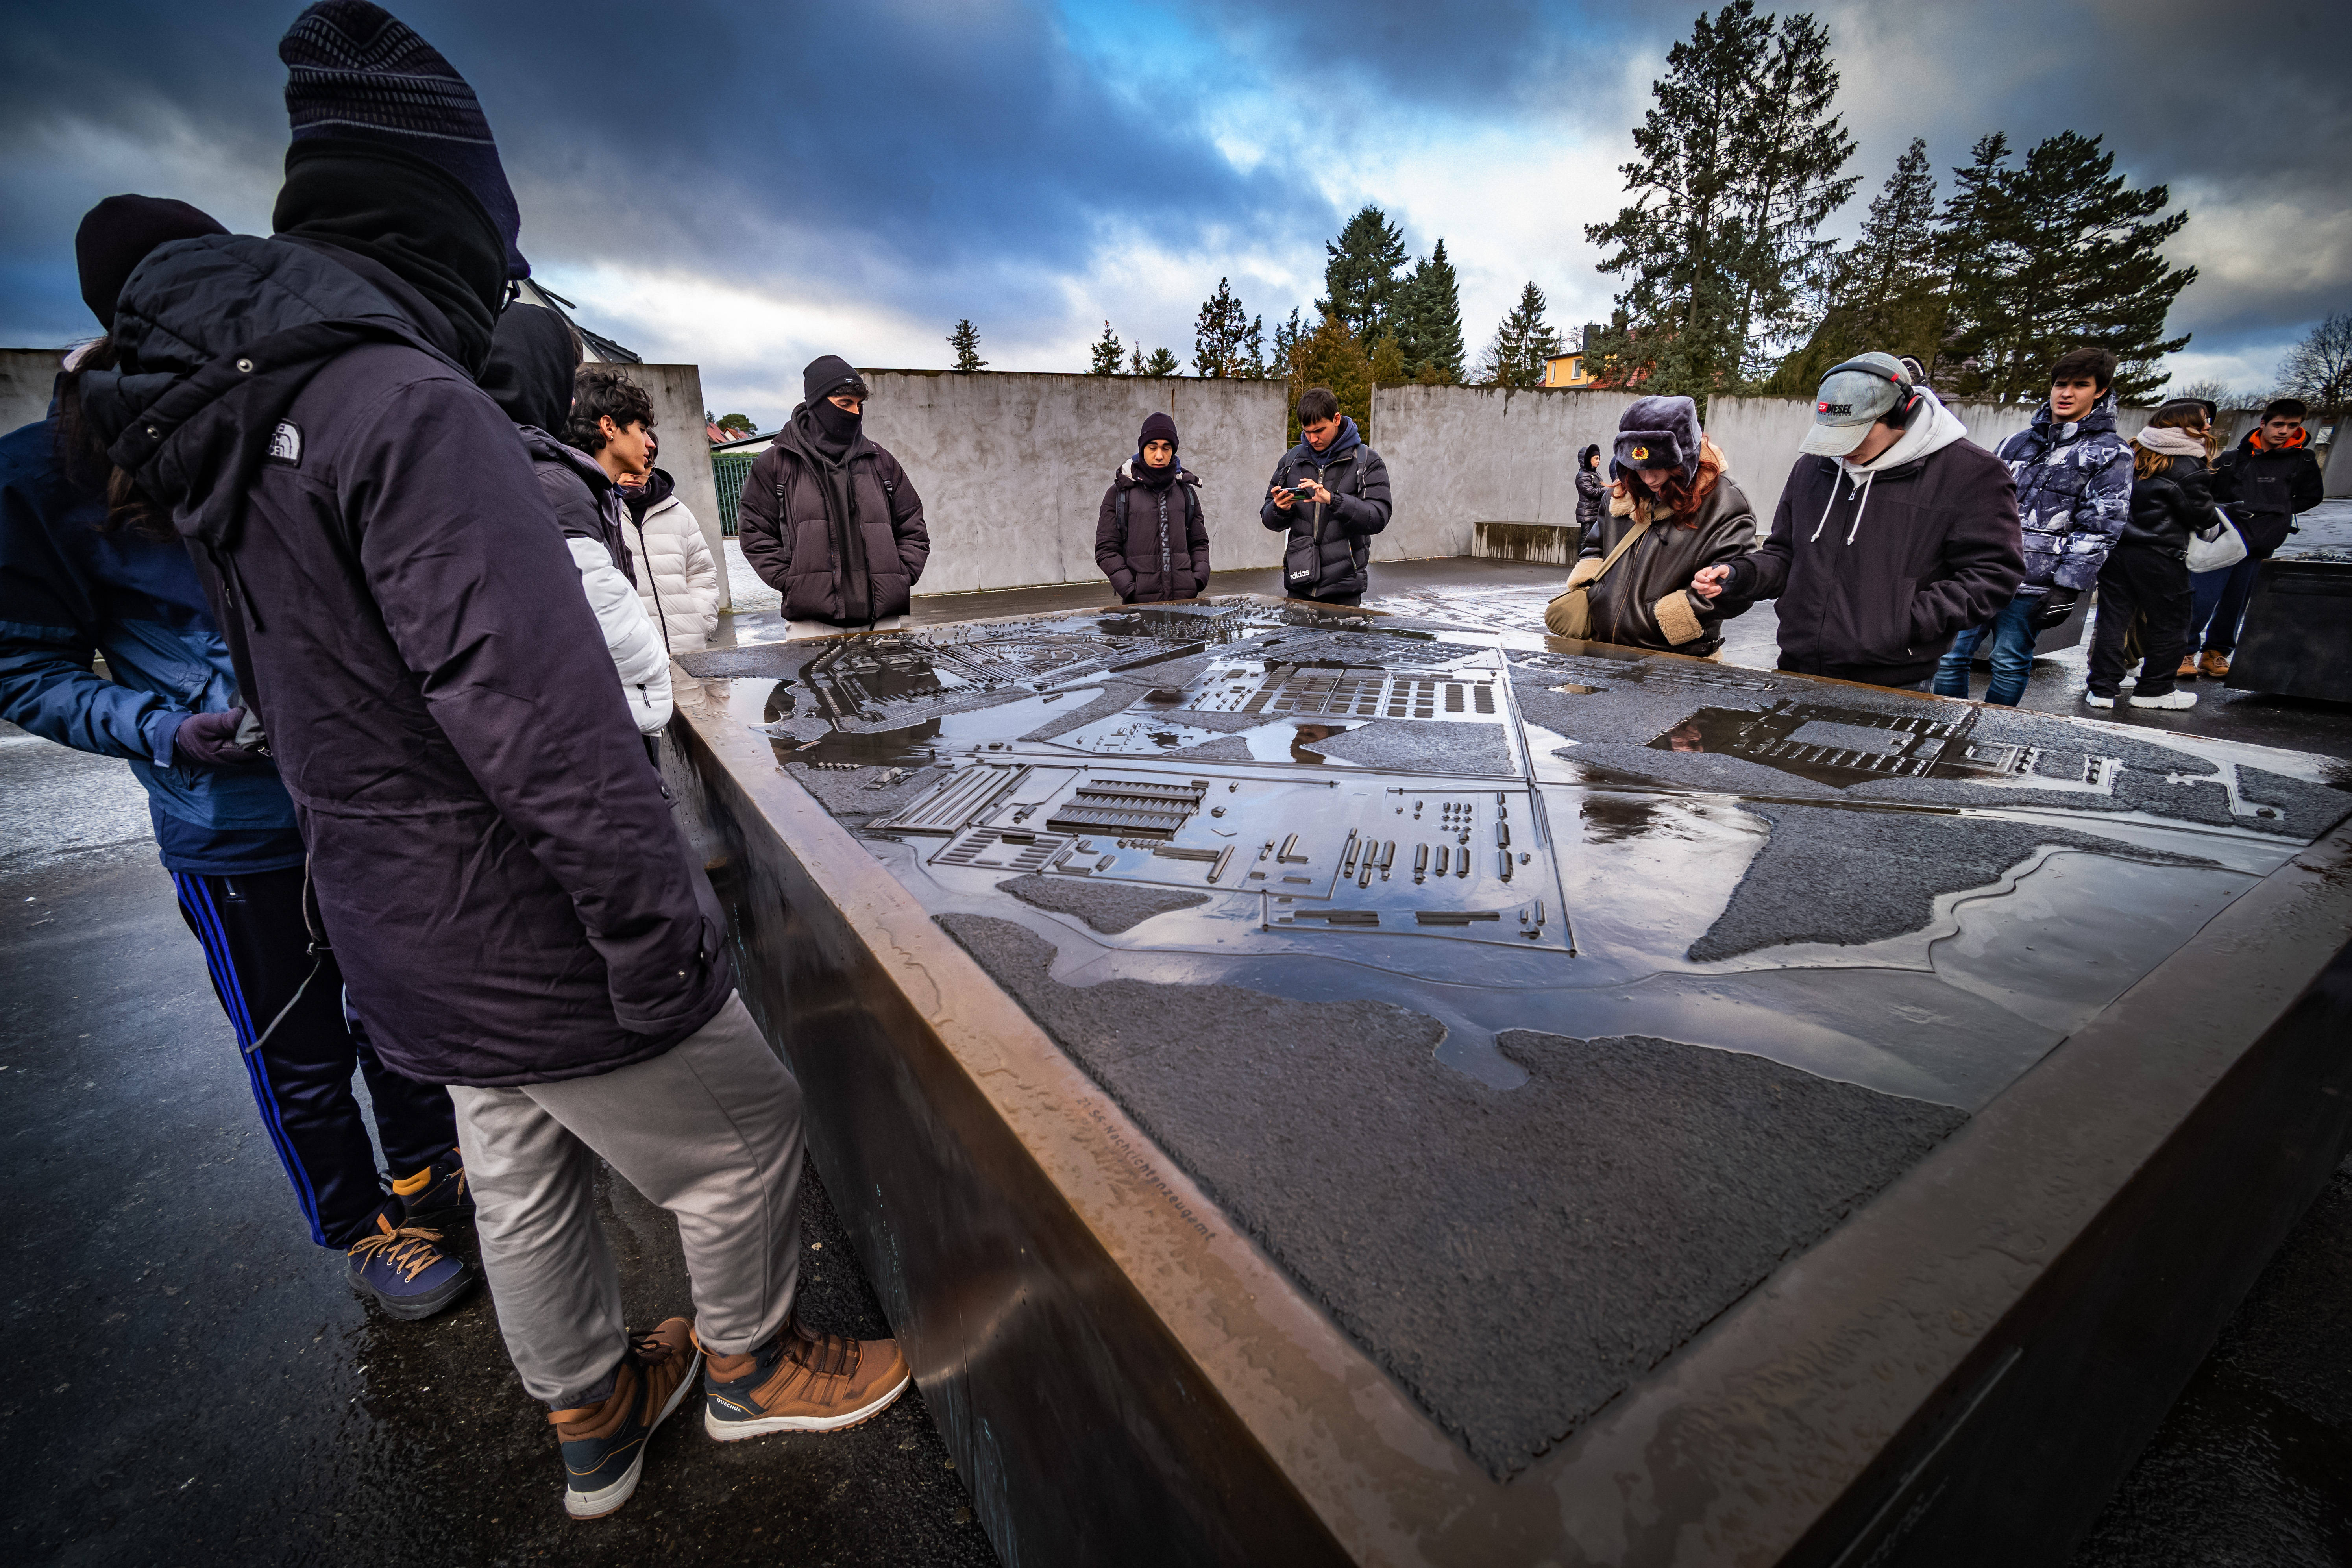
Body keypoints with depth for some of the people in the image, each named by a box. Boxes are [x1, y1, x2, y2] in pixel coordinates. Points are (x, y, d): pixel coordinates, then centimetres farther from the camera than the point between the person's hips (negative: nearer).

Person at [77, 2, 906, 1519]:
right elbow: (558, 741, -28)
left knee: (523, 1179, 24)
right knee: (745, 1135, 14)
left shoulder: (228, 412, 8)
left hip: (401, 939, 9)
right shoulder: (410, 403, -22)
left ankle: (594, 1416, 47)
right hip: (528, 950, -9)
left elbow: (310, 699, 14)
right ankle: (753, 1364, 40)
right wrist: (669, 959, -19)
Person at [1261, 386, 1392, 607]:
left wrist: (1333, 500, -23)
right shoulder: (1292, 460, 12)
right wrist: (1280, 510, -9)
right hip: (1299, 584, 3)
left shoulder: (1367, 461, 2)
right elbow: (1269, 520, 15)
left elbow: (1378, 518, -11)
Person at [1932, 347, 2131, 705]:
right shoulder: (2020, 441, 16)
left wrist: (2068, 588, -12)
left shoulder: (2111, 453, 3)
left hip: (2034, 582, -4)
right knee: (1951, 655, -1)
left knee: (2010, 665, 0)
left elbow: (2099, 530, -4)